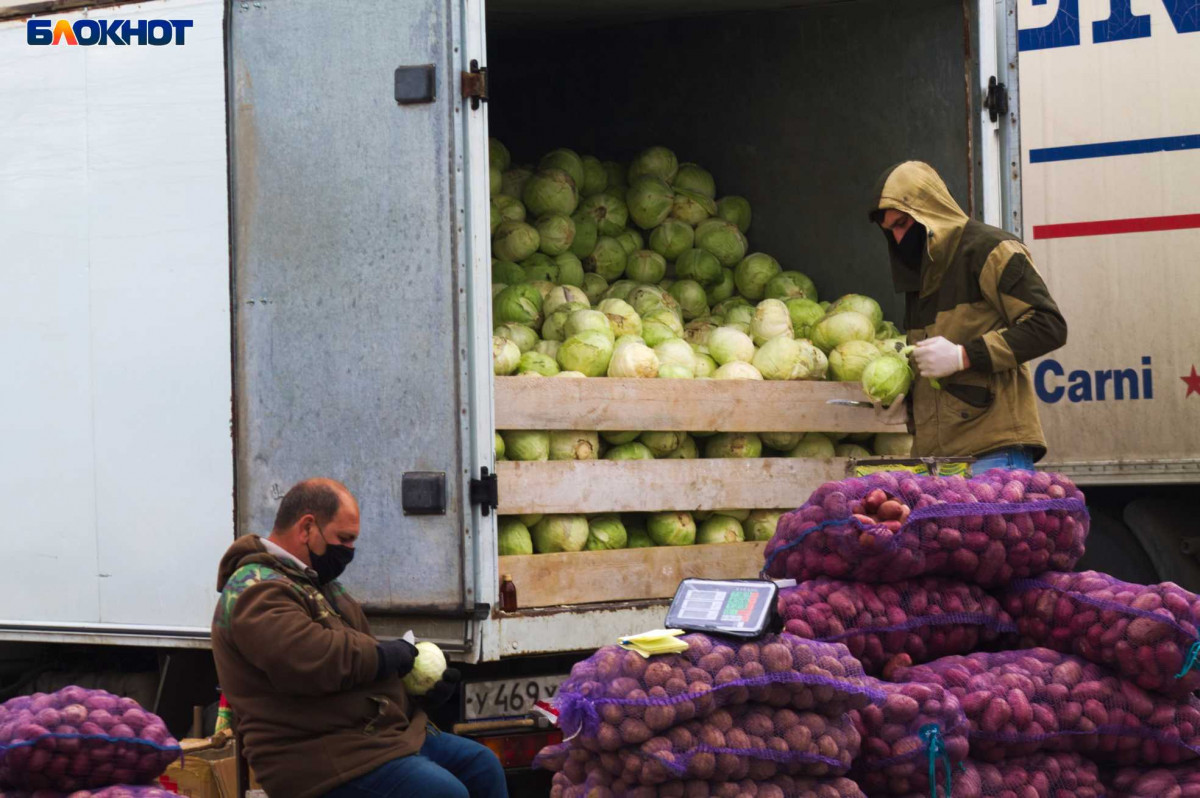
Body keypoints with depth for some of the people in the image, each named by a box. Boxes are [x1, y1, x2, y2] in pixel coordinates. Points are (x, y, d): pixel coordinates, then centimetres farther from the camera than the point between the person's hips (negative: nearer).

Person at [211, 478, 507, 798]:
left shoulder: (314, 582, 21)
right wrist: (385, 654, -17)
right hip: (322, 762, -11)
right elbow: (309, 658, -32)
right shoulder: (256, 592, -16)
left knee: (482, 765, 11)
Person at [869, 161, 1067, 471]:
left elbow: (1049, 326, -10)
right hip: (933, 452, 7)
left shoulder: (989, 250, -1)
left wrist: (964, 355, -14)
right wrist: (907, 404, 11)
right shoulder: (918, 276, 25)